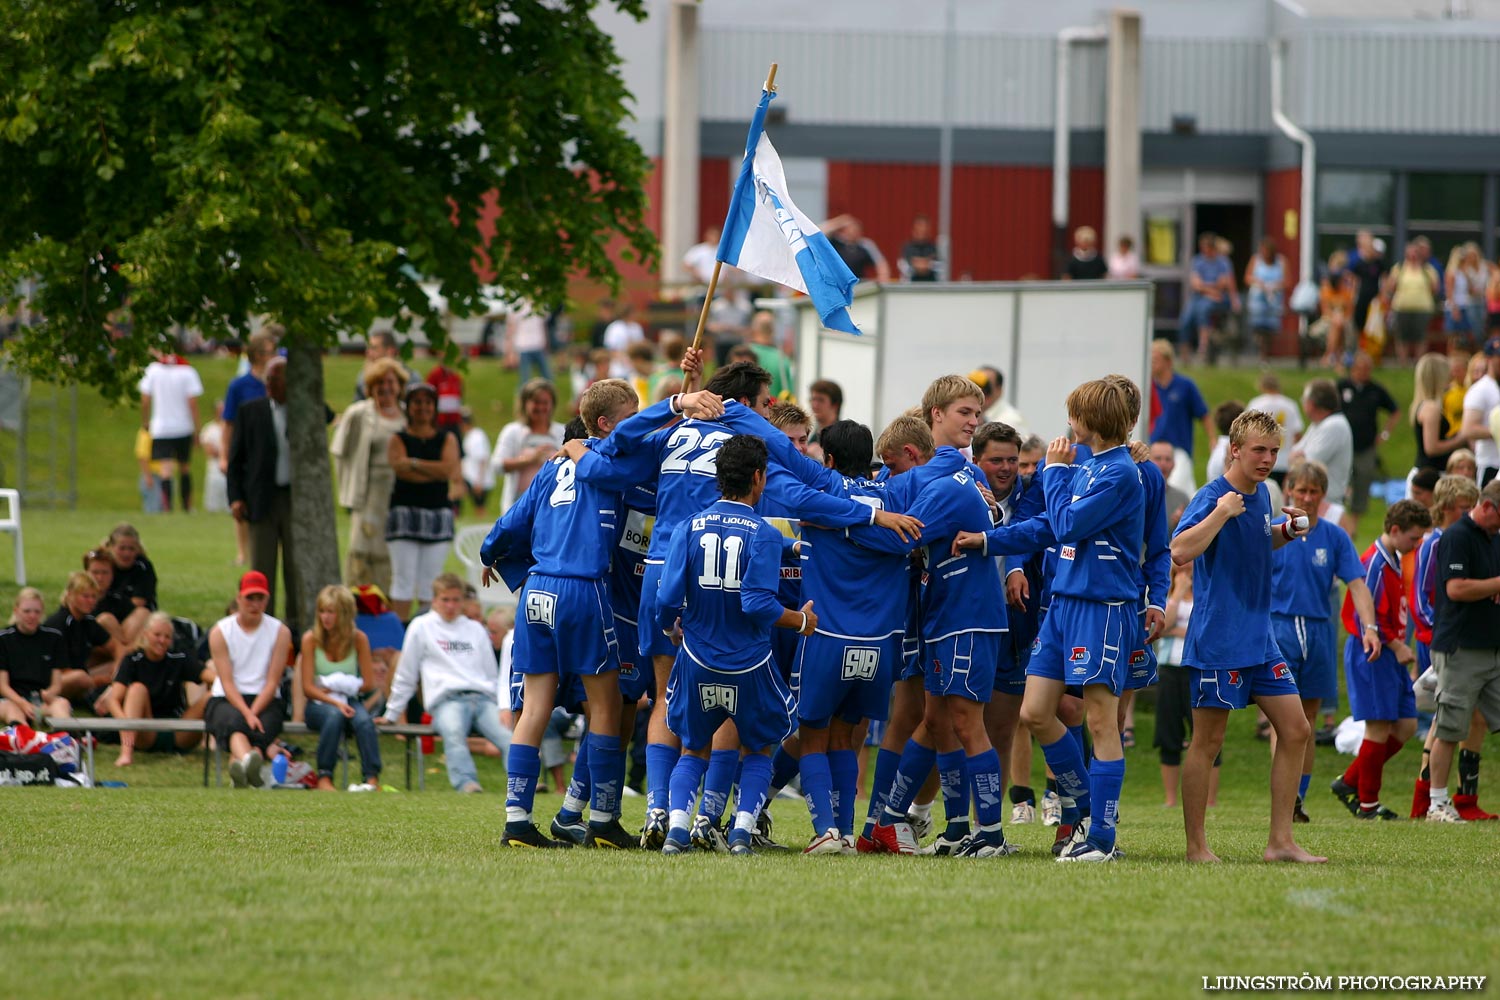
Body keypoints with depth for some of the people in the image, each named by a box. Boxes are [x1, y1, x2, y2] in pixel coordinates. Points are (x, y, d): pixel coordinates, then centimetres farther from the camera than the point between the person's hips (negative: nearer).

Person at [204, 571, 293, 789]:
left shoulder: (280, 632, 6)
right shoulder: (220, 632, 3)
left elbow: (272, 682, -2)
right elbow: (227, 683, -5)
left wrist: (253, 713, -17)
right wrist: (246, 714, -21)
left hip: (266, 701, 2)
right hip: (225, 700, -2)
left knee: (260, 730, -33)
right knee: (235, 721, -38)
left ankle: (239, 767, -64)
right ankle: (249, 762, -71)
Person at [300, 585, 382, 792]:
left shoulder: (358, 639, 1)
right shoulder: (311, 639, -2)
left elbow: (368, 683, 0)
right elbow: (308, 687, -7)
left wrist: (331, 688, -6)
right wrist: (335, 702, -23)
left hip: (350, 701, 1)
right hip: (319, 705, -1)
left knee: (363, 719, -33)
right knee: (334, 715, -36)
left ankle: (372, 779, -42)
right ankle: (324, 777, -32)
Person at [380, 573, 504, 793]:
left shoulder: (475, 629, 26)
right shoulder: (422, 627, 16)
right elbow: (405, 675, 20)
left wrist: (504, 708, 16)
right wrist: (392, 714, 21)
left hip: (484, 698, 3)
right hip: (446, 700, -3)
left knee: (508, 735, -29)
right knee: (453, 733, -38)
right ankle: (466, 783, -59)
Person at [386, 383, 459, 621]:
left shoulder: (447, 440, 11)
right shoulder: (398, 439, 6)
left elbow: (449, 469, -6)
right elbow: (402, 470, -12)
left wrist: (414, 463, -7)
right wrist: (435, 471, -9)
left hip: (438, 514, 2)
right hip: (405, 511, -2)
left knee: (431, 581, 1)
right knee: (403, 578, -7)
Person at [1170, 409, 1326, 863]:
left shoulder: (1261, 495, 11)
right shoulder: (1213, 497, -14)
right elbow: (1180, 551, -27)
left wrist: (1287, 533, 11)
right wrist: (1221, 514, -33)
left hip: (1261, 638, 8)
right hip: (1218, 643, -8)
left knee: (1296, 731, 4)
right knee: (1208, 741, -2)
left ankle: (1281, 841, 8)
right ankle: (1196, 847, 4)